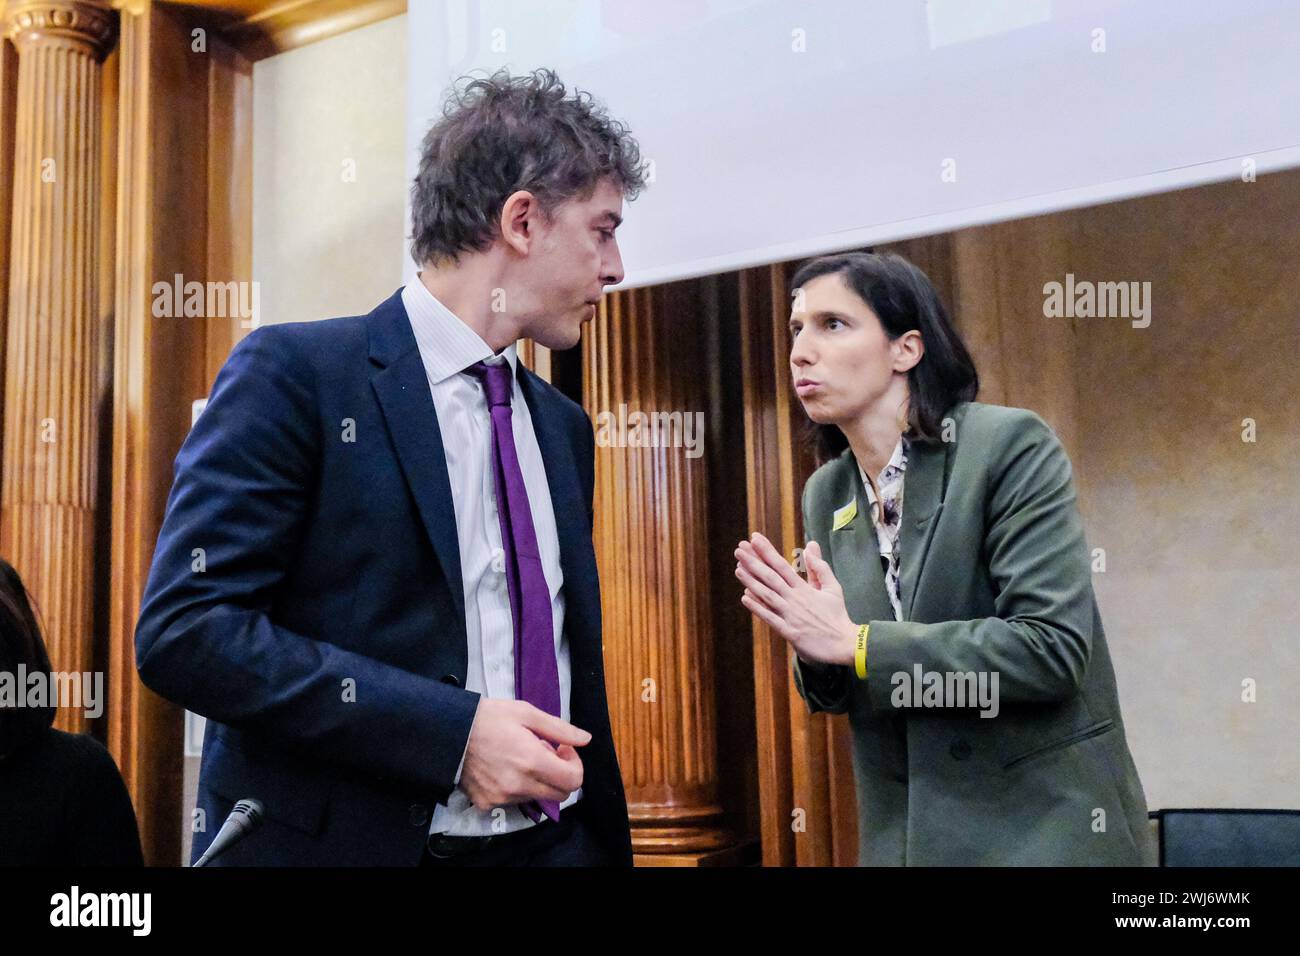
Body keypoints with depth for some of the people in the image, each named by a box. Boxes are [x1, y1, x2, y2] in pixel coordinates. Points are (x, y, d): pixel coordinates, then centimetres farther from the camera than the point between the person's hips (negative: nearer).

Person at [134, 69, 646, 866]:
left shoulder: (564, 427, 10)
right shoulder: (296, 373, -10)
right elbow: (185, 626, -17)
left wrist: (605, 840, 10)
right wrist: (449, 733, -21)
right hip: (345, 836, -5)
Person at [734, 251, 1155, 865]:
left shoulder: (1009, 445, -15)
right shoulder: (826, 494, 3)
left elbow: (1053, 645, -24)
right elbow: (835, 694, 8)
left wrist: (853, 642, -22)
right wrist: (812, 644, -15)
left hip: (1043, 829, -5)